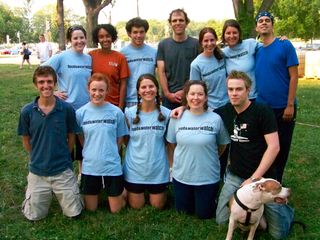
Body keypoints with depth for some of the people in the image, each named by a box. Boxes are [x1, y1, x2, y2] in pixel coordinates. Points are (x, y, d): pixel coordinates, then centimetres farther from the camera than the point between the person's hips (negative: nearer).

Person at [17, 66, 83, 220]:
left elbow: (71, 137, 2)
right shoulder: (27, 111, -9)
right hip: (37, 172, 1)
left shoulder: (67, 109, -10)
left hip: (63, 171, 0)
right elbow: (26, 140, 5)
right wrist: (37, 158, 9)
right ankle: (31, 189, 38)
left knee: (74, 213, 4)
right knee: (35, 216, 9)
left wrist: (61, 157, 6)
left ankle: (59, 192, 33)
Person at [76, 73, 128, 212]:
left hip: (112, 167, -1)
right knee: (91, 209, 16)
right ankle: (100, 190, 43)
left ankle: (121, 191, 39)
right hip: (89, 167, 1)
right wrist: (92, 154, 2)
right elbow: (81, 139, 7)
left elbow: (120, 139, 4)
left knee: (115, 210, 10)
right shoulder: (81, 113, -6)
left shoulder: (116, 112, -8)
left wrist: (109, 154, 2)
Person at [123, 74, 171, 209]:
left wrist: (172, 165, 2)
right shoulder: (130, 113, -9)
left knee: (157, 206, 15)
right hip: (134, 169, 0)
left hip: (158, 170, 0)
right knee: (136, 206, 15)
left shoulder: (166, 114, -8)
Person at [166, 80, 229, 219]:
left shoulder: (215, 119, -11)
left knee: (204, 214, 13)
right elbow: (171, 144, 6)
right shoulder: (177, 117, -6)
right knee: (183, 211, 19)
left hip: (208, 177, -2)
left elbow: (222, 145, 2)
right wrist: (175, 163, 7)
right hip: (181, 175, 2)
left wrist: (209, 159, 8)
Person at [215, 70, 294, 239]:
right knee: (221, 220, 1)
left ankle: (284, 208, 28)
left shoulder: (262, 111, -14)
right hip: (234, 176, 4)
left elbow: (274, 147, -18)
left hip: (262, 177, -4)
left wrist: (254, 179, -19)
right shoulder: (225, 111, 0)